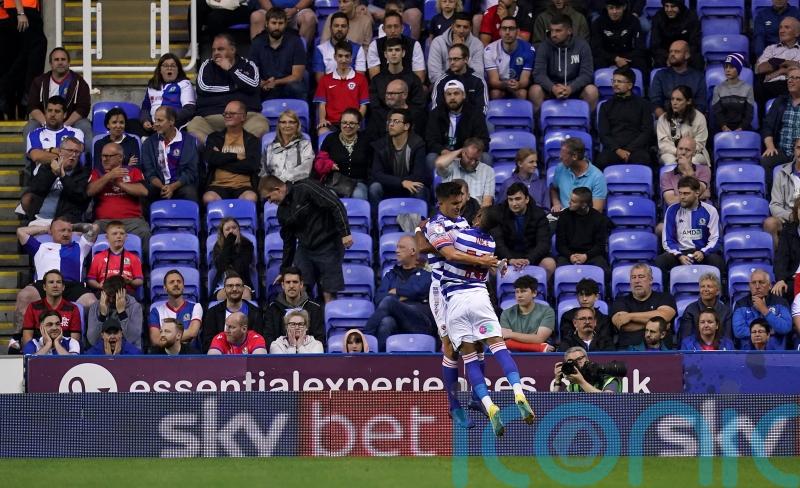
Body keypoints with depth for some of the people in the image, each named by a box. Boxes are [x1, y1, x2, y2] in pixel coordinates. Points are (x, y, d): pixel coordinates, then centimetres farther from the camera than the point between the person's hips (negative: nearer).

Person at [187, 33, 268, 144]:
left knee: (261, 125, -35)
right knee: (193, 128, -31)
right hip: (211, 117, 1)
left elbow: (253, 85, -4)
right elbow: (203, 87, 0)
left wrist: (230, 69, 2)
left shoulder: (248, 65, 16)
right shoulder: (207, 66, 18)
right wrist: (233, 87, 4)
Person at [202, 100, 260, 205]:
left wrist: (221, 159, 1)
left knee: (251, 198, -37)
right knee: (208, 198, -36)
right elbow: (210, 158, -1)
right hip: (218, 185, 0)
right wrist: (236, 156, 2)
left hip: (243, 186, 0)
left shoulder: (252, 140, 14)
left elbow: (252, 165, -2)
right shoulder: (214, 137, 18)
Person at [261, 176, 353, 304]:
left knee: (328, 294, -8)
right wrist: (284, 271, 21)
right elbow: (288, 242, 19)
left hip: (328, 245, -7)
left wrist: (345, 233, -22)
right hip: (304, 249, 7)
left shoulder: (305, 189, -13)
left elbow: (336, 205, -17)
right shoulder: (282, 211, 10)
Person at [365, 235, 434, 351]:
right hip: (397, 323, 3)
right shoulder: (391, 274, 30)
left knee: (388, 301, -31)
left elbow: (418, 289, -4)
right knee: (386, 322, -37)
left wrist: (395, 291, 9)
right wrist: (400, 297, -4)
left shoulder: (426, 273, 17)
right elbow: (379, 298, 14)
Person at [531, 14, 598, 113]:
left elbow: (587, 74, -12)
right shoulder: (544, 46, -6)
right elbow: (539, 73, -14)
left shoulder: (582, 45, -6)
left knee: (592, 91, -29)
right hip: (551, 89, 0)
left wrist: (570, 88, -31)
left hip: (574, 89, 0)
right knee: (535, 90, -30)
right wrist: (553, 88, -34)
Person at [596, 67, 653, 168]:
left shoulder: (643, 105, 16)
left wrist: (629, 150, -9)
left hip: (636, 148, -1)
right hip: (613, 148, 1)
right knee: (602, 162, -34)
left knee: (642, 161, -37)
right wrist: (617, 150, -9)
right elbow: (603, 134, 10)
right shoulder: (606, 106, 21)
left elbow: (647, 132, 6)